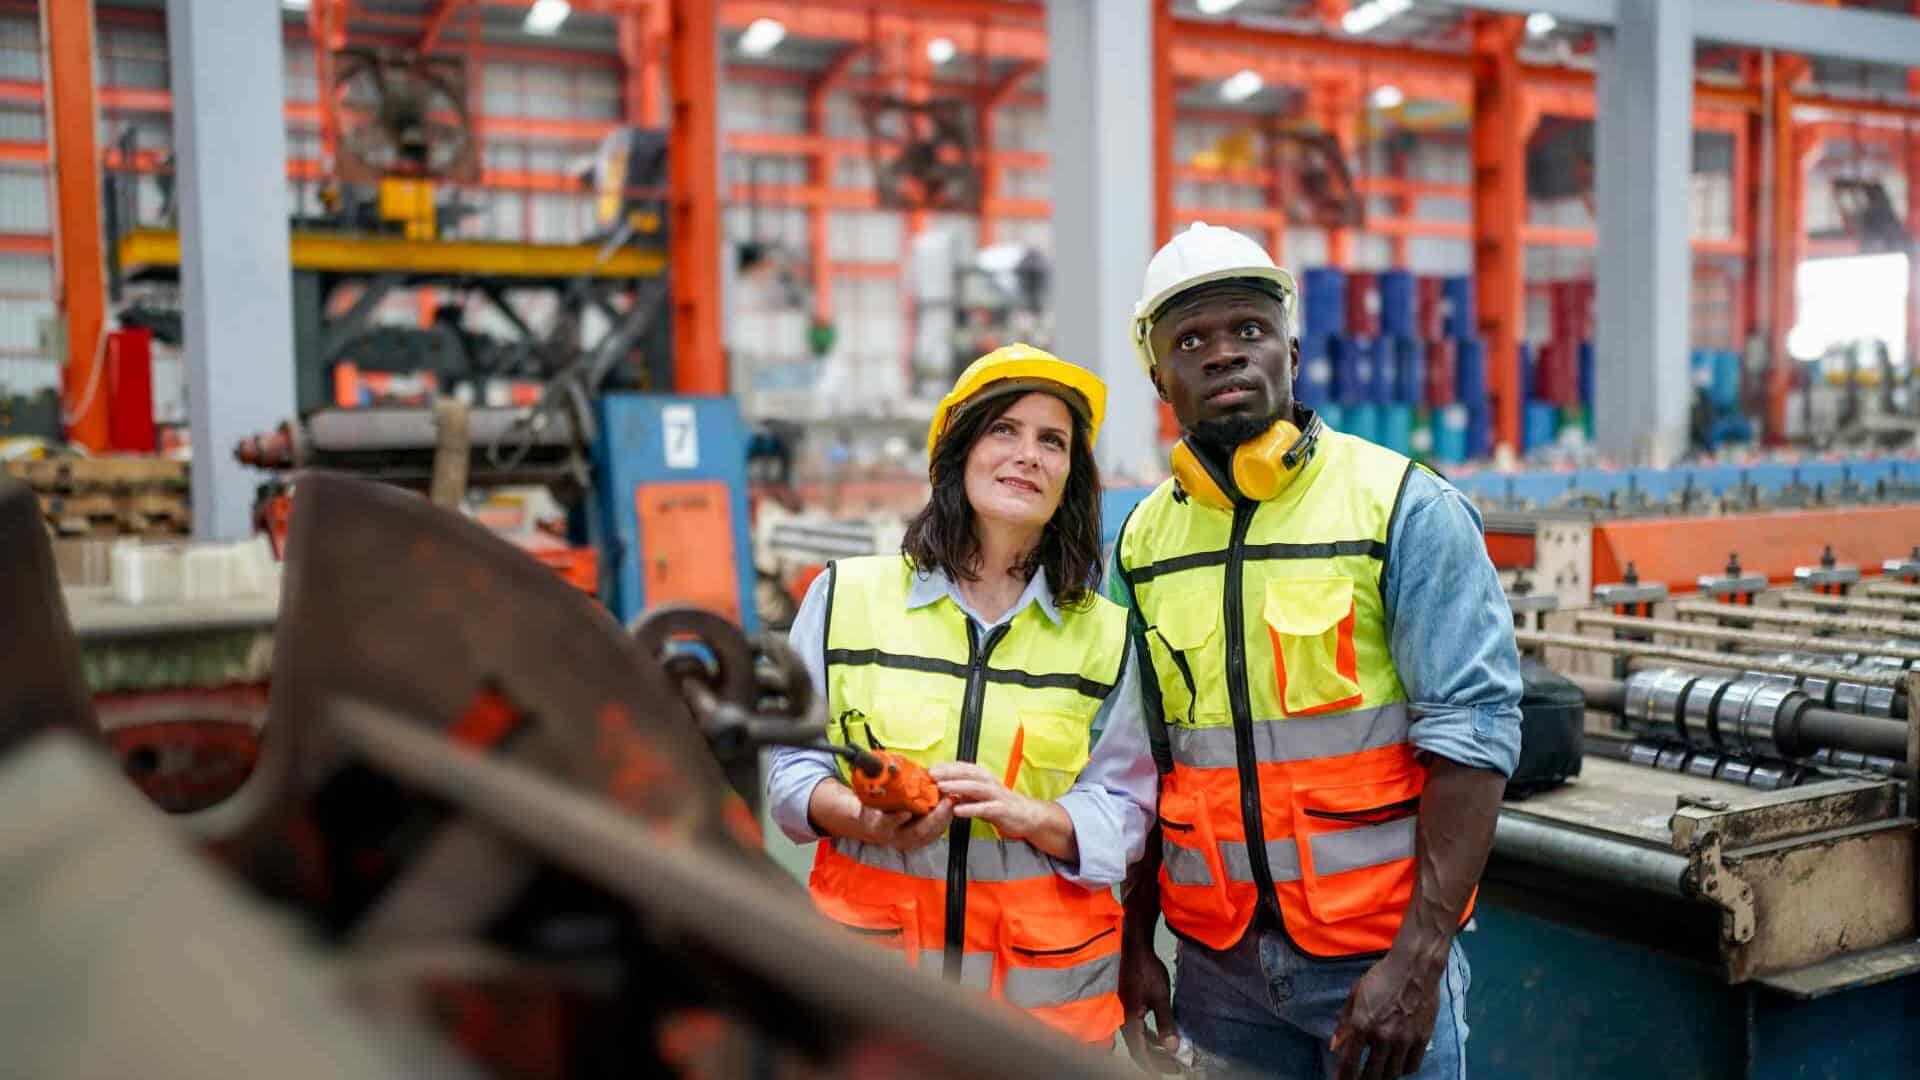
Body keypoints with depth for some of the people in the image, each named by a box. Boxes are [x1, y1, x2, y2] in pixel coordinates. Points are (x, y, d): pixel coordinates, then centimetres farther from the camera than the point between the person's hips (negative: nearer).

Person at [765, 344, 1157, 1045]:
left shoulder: (1105, 635, 2)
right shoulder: (847, 595, -1)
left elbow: (1124, 815, -2)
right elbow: (791, 761, 2)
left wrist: (1023, 814, -21)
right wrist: (860, 816, -18)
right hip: (870, 956, 0)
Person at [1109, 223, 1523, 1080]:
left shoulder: (1407, 509, -9)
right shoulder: (1142, 539, 3)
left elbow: (1469, 731, -12)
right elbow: (1137, 760, 9)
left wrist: (1420, 958, -17)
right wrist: (1134, 943, 7)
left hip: (1380, 949, -3)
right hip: (1216, 960, 4)